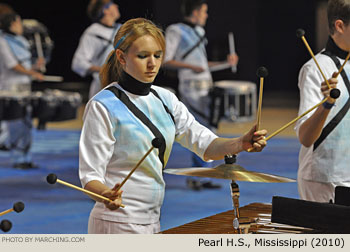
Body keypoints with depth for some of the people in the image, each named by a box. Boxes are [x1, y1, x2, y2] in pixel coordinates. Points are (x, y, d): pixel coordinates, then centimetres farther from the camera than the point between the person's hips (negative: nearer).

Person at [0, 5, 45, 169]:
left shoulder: (22, 41, 16)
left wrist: (36, 65, -2)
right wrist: (33, 73, -15)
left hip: (25, 87, 8)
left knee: (26, 123, 6)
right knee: (15, 123, -7)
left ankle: (26, 159, 9)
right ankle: (18, 159, 1)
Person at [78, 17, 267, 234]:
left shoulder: (164, 99, 8)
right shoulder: (103, 107, -11)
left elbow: (205, 144, -1)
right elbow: (90, 175, -13)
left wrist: (241, 144, -20)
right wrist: (107, 194, -34)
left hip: (153, 222, 6)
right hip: (117, 223, -6)